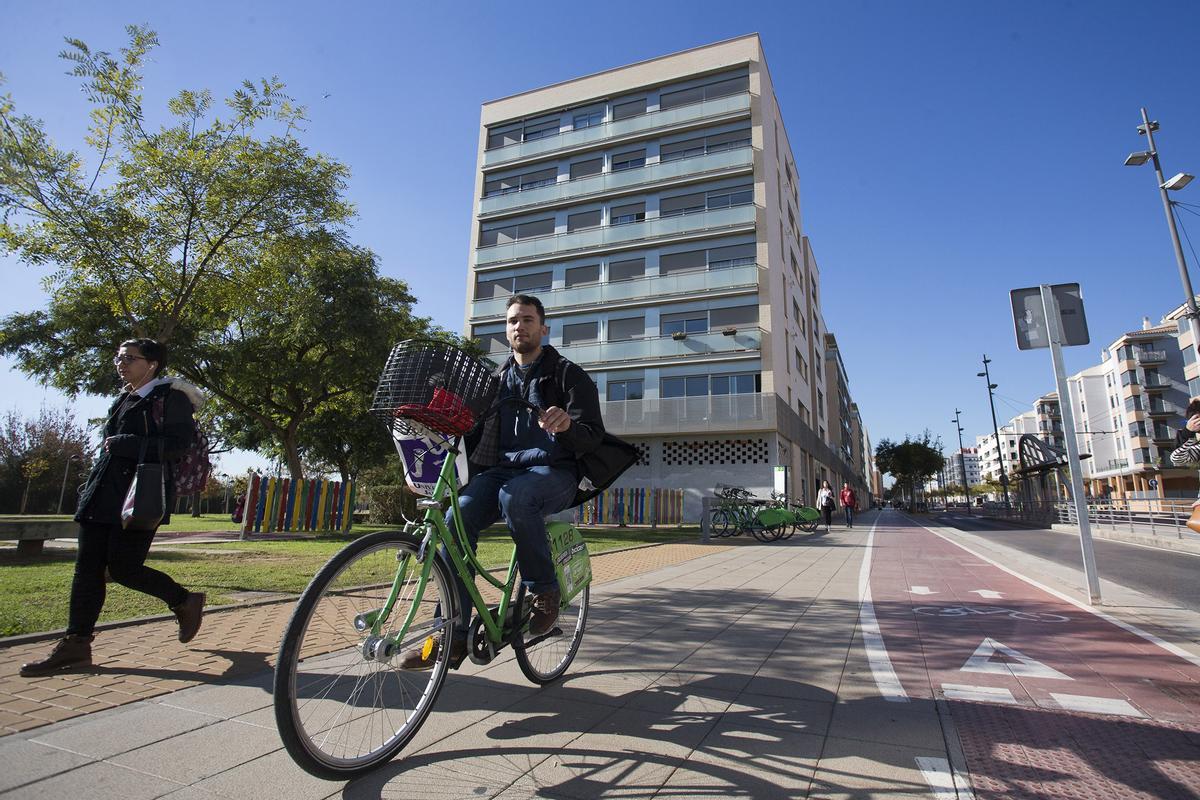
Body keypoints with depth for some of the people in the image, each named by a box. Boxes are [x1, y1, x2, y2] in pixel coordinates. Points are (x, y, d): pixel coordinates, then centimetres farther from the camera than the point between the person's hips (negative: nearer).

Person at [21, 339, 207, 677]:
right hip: (104, 494, 8)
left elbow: (176, 445, -18)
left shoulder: (171, 397, -6)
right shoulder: (124, 400, 19)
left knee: (123, 568, -9)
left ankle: (186, 602, 12)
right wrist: (91, 489, 20)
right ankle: (75, 646, 11)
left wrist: (123, 444, -15)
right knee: (87, 568, 5)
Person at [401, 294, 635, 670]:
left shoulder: (568, 374, 3)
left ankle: (544, 591, -14)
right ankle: (453, 637, -17)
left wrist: (568, 425, -31)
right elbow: (475, 430, 15)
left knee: (515, 496, -37)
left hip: (555, 472, -4)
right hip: (502, 469, 5)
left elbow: (593, 437, -8)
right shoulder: (497, 379, 18)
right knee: (457, 516, -23)